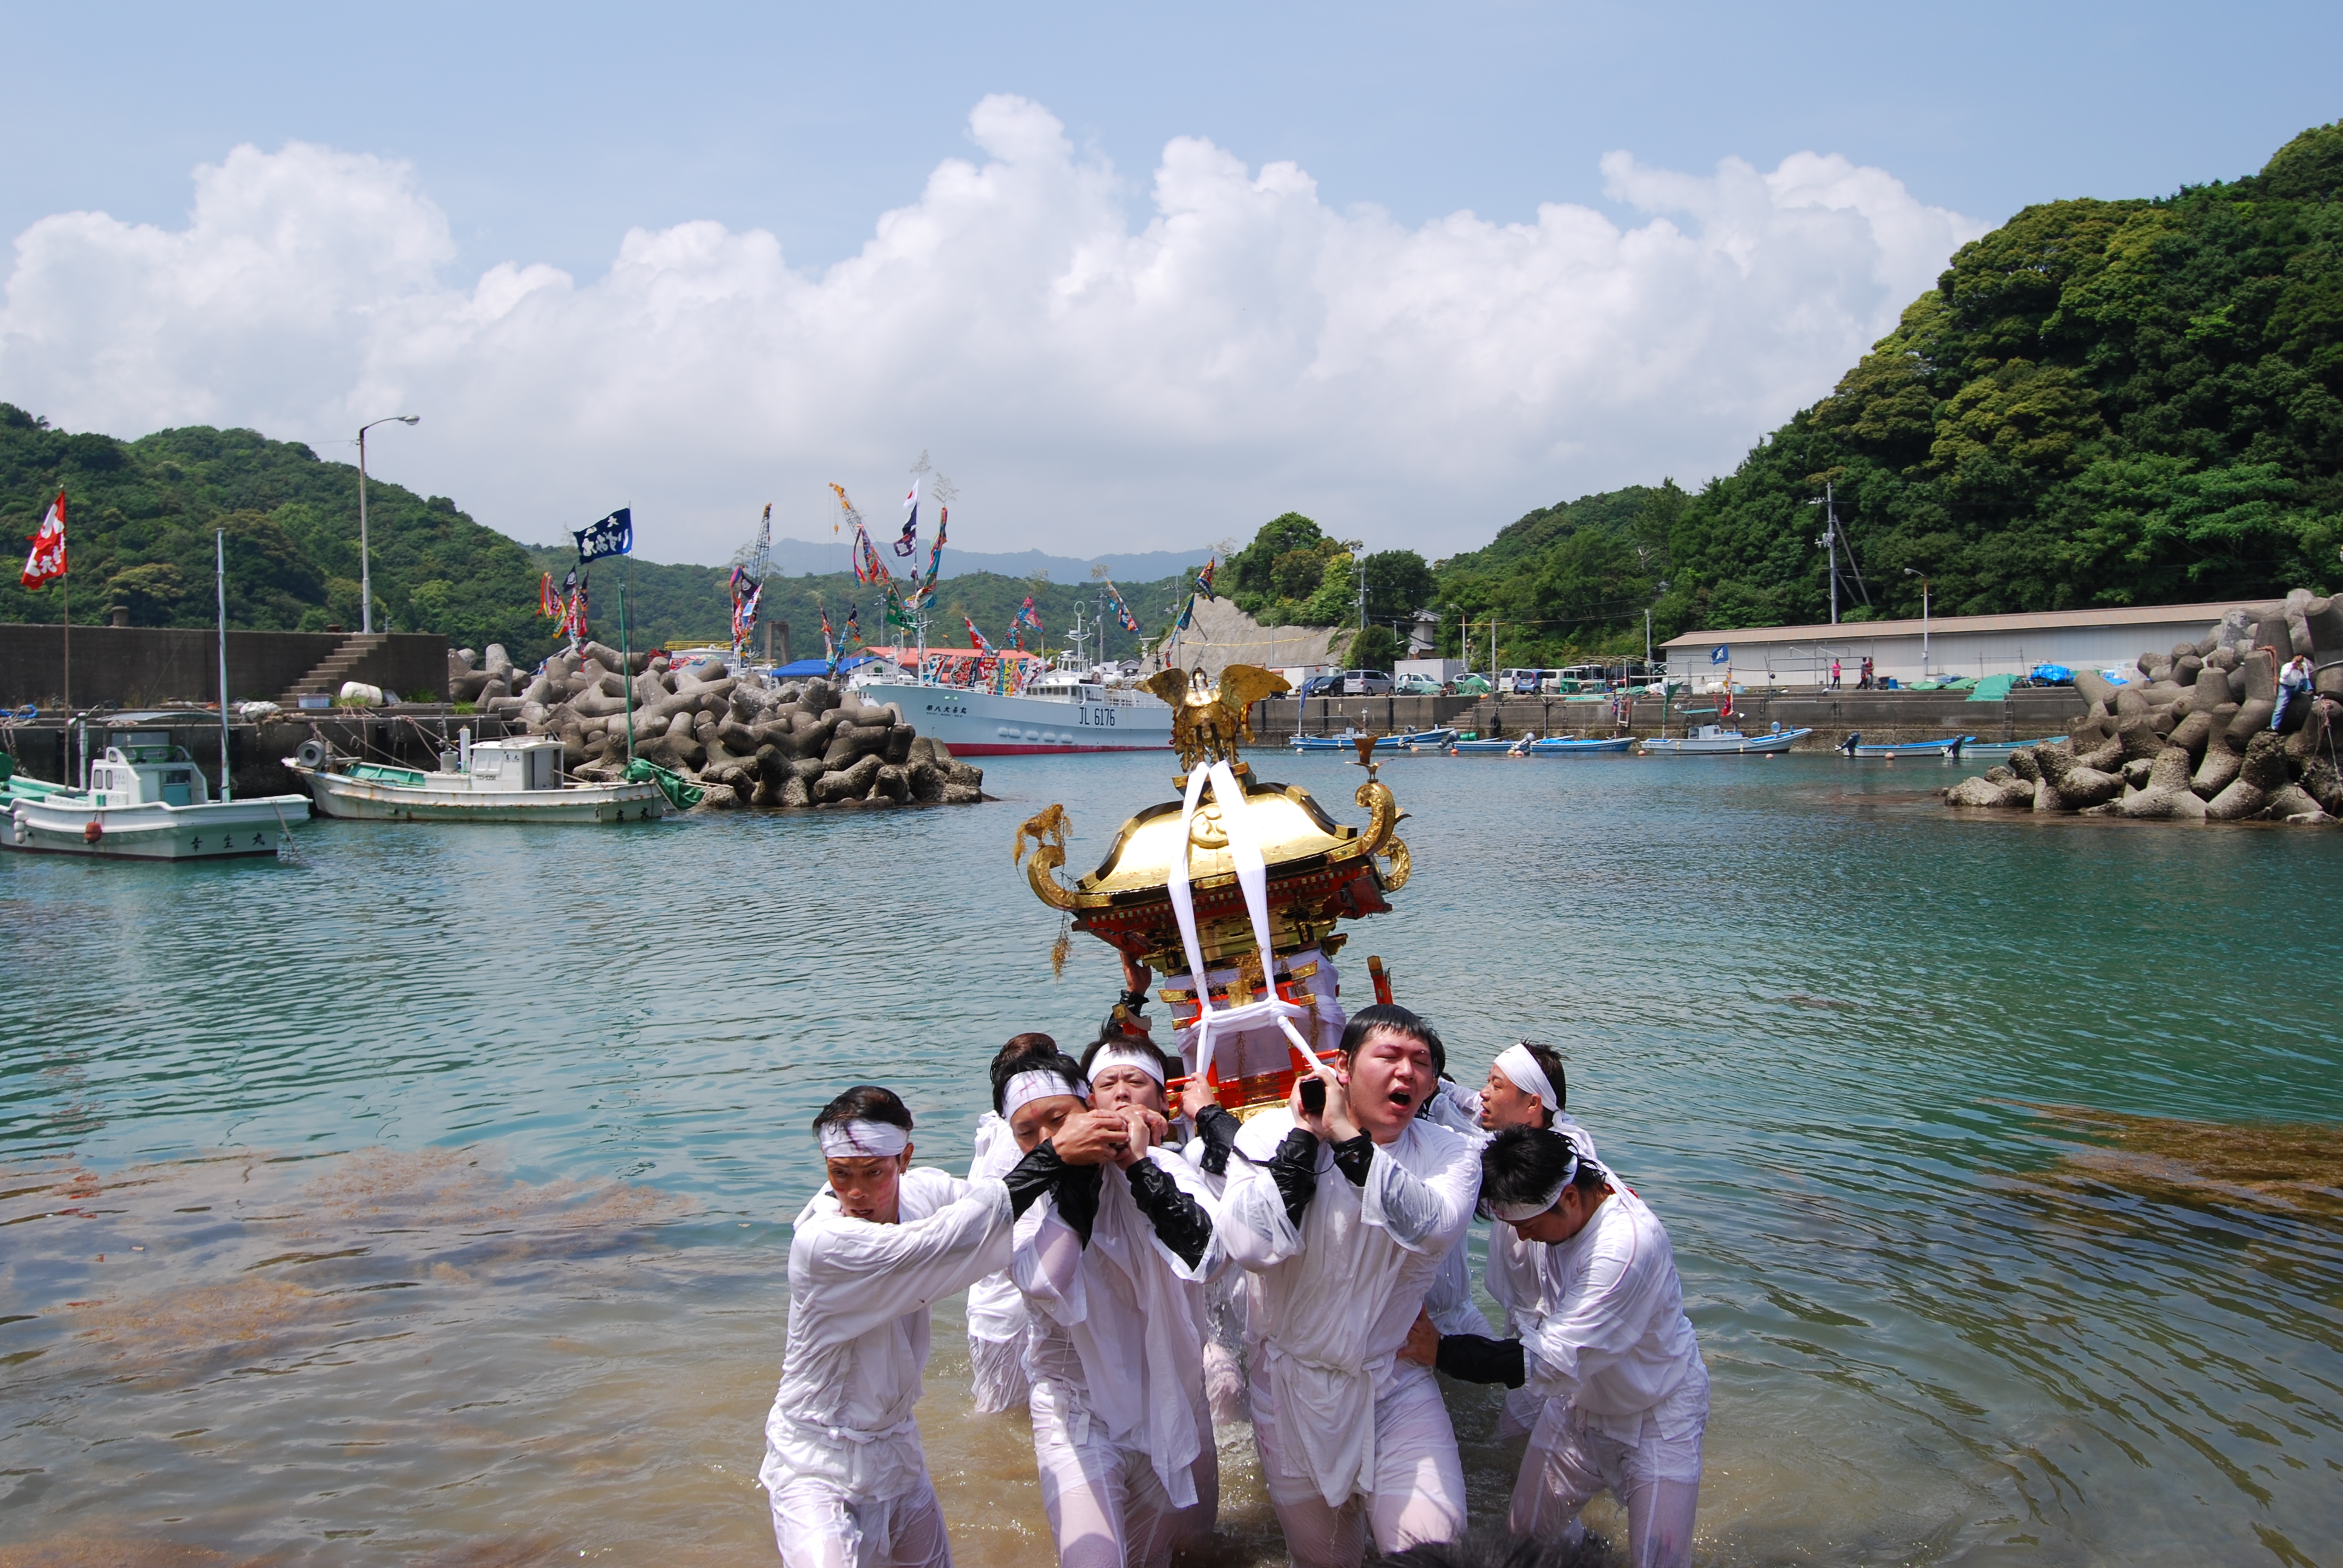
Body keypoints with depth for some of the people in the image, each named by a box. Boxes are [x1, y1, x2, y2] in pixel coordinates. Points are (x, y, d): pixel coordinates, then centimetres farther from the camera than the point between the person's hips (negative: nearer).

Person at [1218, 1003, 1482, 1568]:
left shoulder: (1449, 1154, -5)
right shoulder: (1270, 1133, -10)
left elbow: (1432, 1228, -27)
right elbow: (1250, 1246, -25)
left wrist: (1348, 1138, -26)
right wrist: (1305, 1136, -21)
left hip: (1396, 1383, 0)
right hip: (1293, 1387, 0)